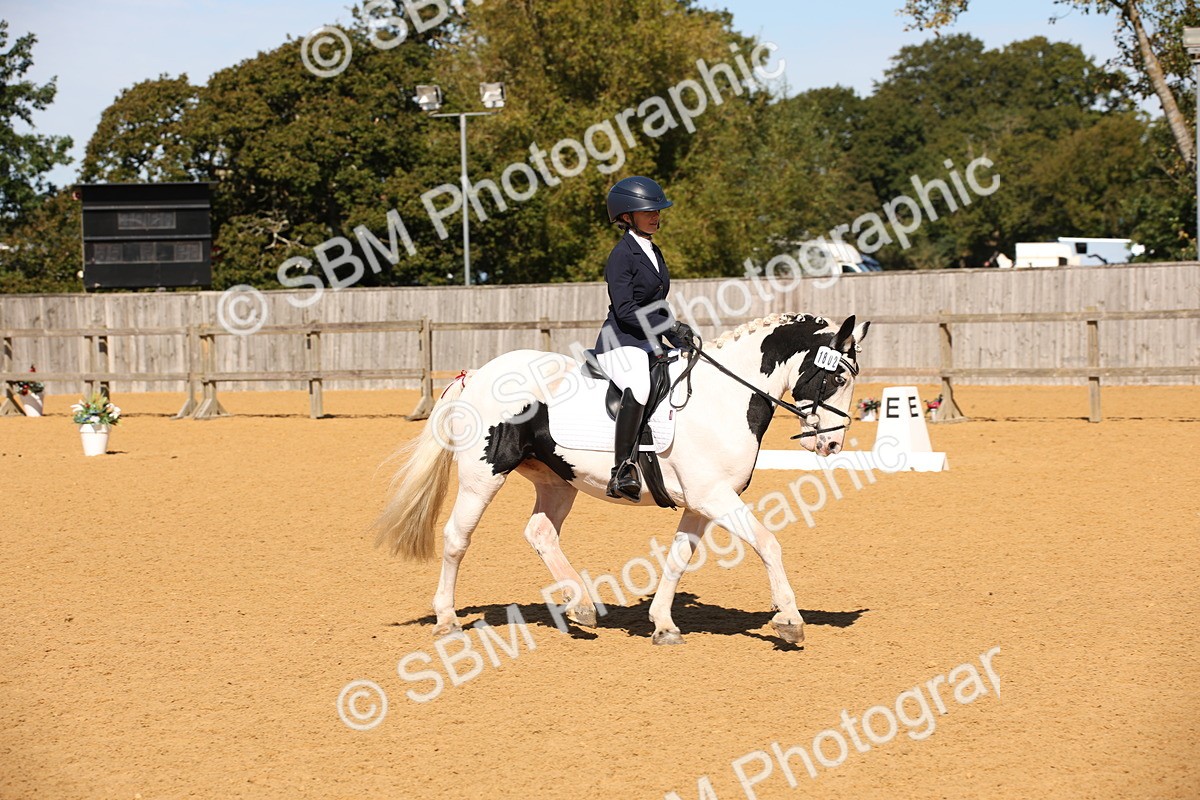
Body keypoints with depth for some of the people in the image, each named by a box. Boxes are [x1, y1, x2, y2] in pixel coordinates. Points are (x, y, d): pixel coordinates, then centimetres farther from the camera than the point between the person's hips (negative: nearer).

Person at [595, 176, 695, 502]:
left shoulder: (654, 252, 17)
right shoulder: (622, 255, -10)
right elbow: (625, 310, -18)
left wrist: (681, 337, 8)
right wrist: (671, 326, -21)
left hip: (650, 342, 10)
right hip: (621, 343, -10)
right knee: (638, 387, -35)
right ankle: (623, 471, -38)